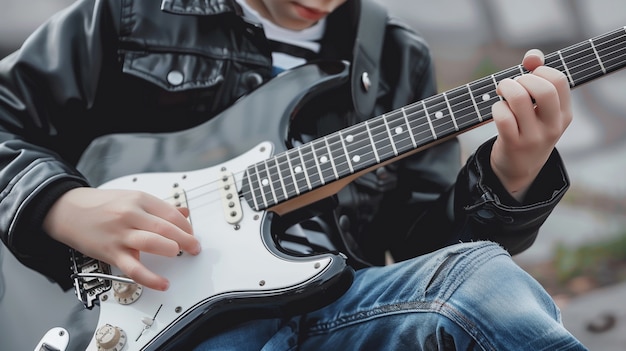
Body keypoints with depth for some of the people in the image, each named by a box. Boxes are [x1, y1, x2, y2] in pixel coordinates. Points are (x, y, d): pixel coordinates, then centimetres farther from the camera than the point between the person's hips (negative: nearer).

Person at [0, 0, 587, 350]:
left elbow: (432, 240, 15)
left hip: (335, 300, 3)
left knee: (483, 274, -30)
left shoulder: (398, 60, 18)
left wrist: (511, 178, -6)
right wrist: (64, 207, -9)